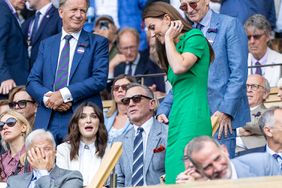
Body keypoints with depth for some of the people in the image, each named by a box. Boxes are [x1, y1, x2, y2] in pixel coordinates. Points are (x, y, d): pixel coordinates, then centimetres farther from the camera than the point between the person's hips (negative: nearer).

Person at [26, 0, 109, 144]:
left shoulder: (98, 43, 7)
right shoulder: (47, 44, 18)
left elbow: (100, 79, -5)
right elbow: (32, 81, 12)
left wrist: (64, 94, -14)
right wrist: (47, 97, -10)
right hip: (47, 122, 3)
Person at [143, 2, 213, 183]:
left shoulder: (195, 37, -1)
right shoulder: (175, 47, 23)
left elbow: (180, 67, -18)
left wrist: (168, 38, -5)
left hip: (192, 119, -9)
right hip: (177, 121, 9)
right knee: (175, 179, 0)